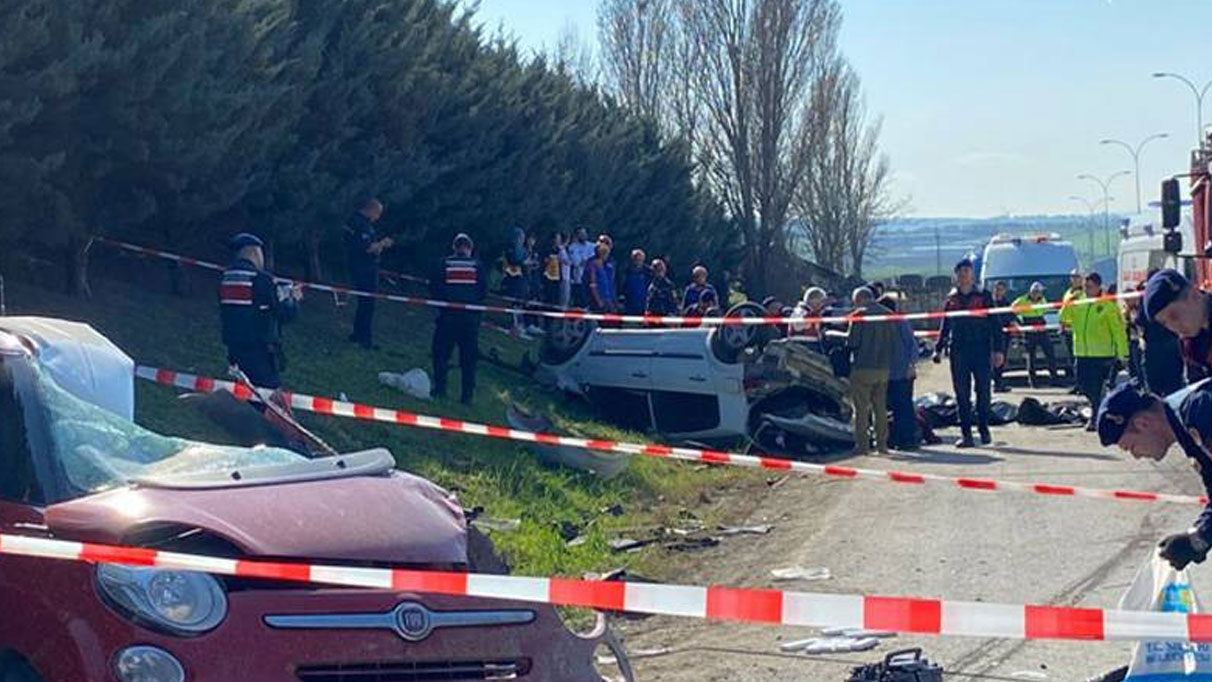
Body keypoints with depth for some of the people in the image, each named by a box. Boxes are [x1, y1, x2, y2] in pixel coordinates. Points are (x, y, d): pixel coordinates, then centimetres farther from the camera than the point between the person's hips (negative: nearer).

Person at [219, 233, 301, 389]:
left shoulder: (226, 278, 5)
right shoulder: (261, 279, -15)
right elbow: (286, 313, -13)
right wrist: (294, 299, 11)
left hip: (234, 347, 7)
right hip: (260, 350, -7)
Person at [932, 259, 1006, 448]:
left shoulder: (984, 297, 3)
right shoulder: (951, 300, 12)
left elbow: (995, 325, 2)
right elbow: (944, 327, 17)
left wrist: (999, 349, -5)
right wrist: (938, 349, 9)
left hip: (982, 350, -2)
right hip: (958, 352, 2)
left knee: (983, 391, 0)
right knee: (962, 394, 1)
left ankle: (984, 429, 14)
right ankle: (966, 434, 4)